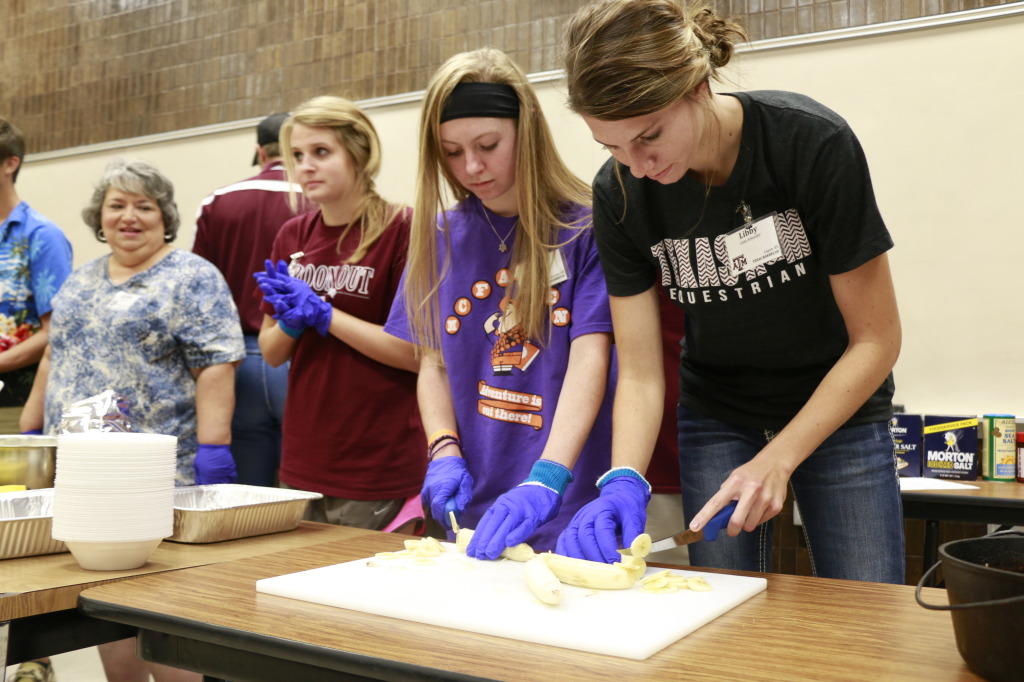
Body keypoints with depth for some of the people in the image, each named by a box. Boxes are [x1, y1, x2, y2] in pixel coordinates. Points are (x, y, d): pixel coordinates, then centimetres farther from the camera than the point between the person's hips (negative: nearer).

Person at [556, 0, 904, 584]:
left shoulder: (814, 143, -24)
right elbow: (640, 372, -12)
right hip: (717, 421, 2)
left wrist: (777, 459, -24)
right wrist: (624, 481, -29)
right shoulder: (619, 193, -16)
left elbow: (876, 339, -18)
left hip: (839, 414, -1)